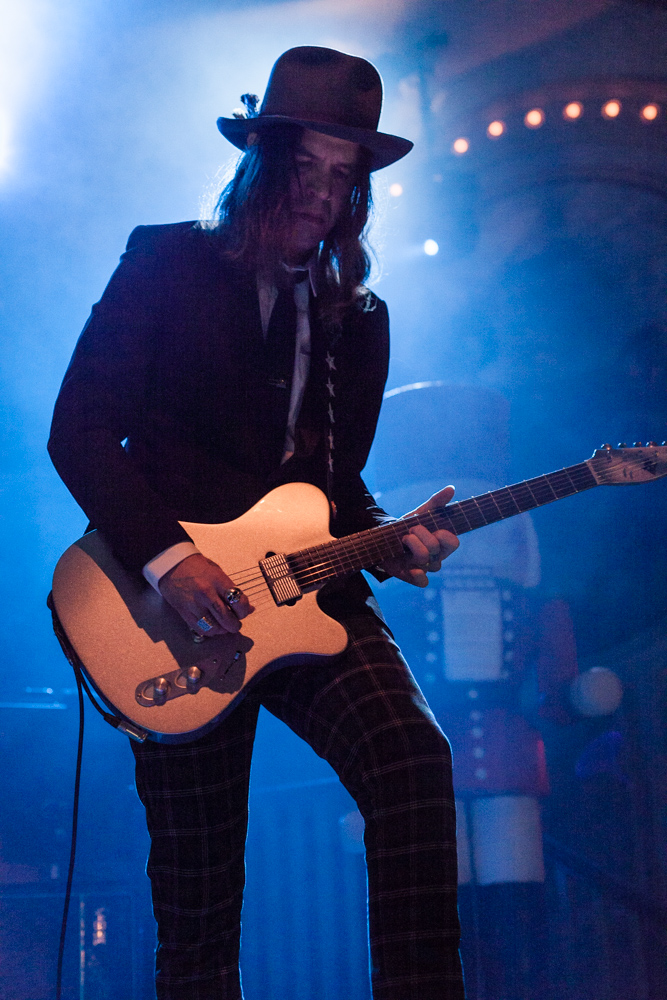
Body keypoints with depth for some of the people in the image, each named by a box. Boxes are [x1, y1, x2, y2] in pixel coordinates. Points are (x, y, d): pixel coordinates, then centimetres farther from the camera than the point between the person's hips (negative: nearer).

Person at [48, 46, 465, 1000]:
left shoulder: (361, 319, 14)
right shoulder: (165, 263, 1)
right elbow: (79, 430, -6)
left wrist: (393, 539, -5)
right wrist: (166, 557, -18)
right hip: (177, 605, -3)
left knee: (414, 760, -25)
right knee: (196, 899, 1)